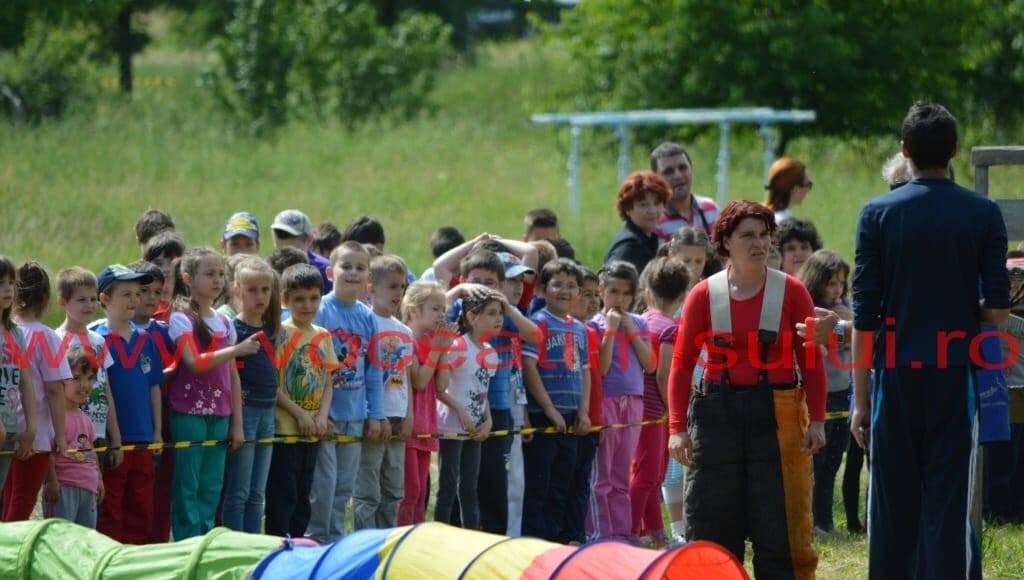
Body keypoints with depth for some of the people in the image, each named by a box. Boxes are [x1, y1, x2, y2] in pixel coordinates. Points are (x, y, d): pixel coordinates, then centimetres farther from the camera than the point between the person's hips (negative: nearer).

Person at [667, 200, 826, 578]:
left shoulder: (790, 292, 0)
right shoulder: (704, 295, 1)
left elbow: (811, 361, 0)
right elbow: (682, 365, 1)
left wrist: (817, 421, -6)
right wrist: (677, 428, -6)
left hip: (777, 415, -1)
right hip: (717, 415, 1)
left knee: (780, 527, 0)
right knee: (711, 528, 4)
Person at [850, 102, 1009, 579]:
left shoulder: (877, 214, -1)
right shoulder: (983, 214, -1)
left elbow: (864, 314, -2)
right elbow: (998, 310, -3)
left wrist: (861, 398, 3)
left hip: (896, 376, 1)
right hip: (957, 375, -1)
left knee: (892, 508, 8)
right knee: (950, 505, 0)